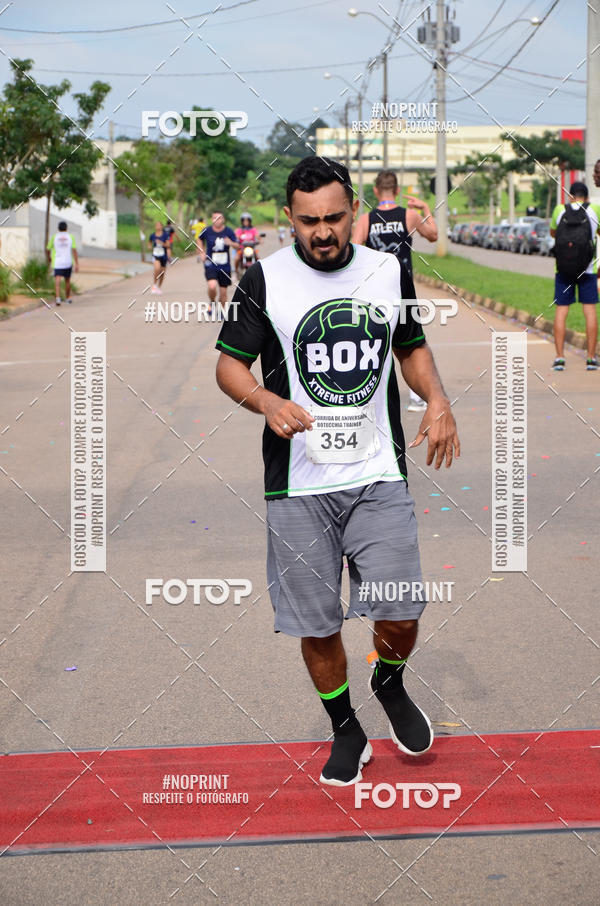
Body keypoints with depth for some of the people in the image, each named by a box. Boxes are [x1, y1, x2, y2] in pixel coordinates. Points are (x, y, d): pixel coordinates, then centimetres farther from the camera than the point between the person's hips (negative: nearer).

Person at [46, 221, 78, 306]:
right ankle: (68, 298, 33)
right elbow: (74, 250, -5)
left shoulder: (54, 237, 2)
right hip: (68, 263, 1)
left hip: (57, 263, -1)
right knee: (67, 280, 19)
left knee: (57, 281, -10)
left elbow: (48, 250, 9)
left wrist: (49, 259, 29)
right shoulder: (70, 237, 2)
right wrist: (77, 264, -5)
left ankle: (57, 298, -30)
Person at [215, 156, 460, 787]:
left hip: (379, 476, 1)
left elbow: (412, 348, 18)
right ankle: (346, 732, 29)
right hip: (298, 484, -1)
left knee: (400, 615, -5)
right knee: (316, 626, 5)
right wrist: (267, 401, -21)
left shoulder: (388, 271, 5)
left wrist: (437, 399, -1)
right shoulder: (265, 278, -4)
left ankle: (389, 684, 29)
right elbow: (229, 364, 0)